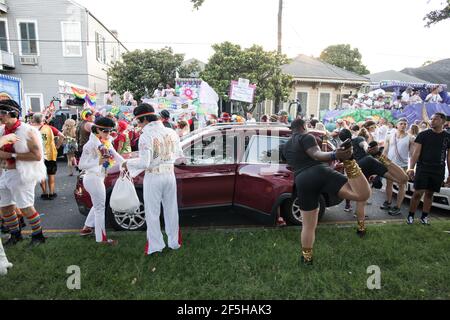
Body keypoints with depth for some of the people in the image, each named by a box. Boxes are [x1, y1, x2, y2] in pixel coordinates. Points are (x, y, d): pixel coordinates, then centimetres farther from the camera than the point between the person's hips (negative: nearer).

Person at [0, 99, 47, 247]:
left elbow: (37, 155, -22)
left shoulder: (27, 131, -14)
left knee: (25, 207, -2)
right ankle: (15, 235, 34)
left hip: (22, 173, -8)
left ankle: (38, 236, 17)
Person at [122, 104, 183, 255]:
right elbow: (179, 155, 8)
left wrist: (128, 164, -4)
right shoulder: (171, 132, 0)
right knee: (171, 210, 17)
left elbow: (144, 163, -20)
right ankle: (174, 242, 30)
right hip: (170, 175, 5)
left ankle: (156, 245, 20)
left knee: (153, 213, 11)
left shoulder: (146, 136, -18)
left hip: (153, 178, -5)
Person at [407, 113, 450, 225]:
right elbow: (416, 152, -2)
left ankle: (424, 216, 19)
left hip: (438, 171, 2)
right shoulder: (423, 135, 1)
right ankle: (411, 216, 5)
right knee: (418, 192, -7)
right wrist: (411, 168, -11)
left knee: (429, 193, 8)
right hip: (423, 168, -2)